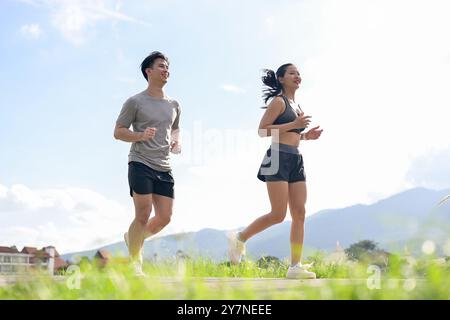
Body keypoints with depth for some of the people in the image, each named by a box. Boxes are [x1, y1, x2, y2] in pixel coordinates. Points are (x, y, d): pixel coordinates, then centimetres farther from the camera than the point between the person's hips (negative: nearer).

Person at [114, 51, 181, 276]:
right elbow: (118, 132, 0)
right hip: (140, 164, -6)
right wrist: (141, 135, -17)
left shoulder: (174, 105, 16)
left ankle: (133, 238, 29)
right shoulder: (135, 102, -1)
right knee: (143, 214, -9)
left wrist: (176, 143, 6)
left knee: (165, 218, 2)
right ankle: (134, 263, 5)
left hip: (164, 169, 6)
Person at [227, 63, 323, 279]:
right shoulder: (278, 102, -3)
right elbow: (263, 130, -11)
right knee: (278, 215, -11)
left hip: (296, 160, 8)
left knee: (299, 214, -1)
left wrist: (306, 135, 12)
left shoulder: (296, 105, 22)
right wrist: (293, 125, -14)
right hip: (279, 158, -8)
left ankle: (295, 267, -1)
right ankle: (239, 238, 9)